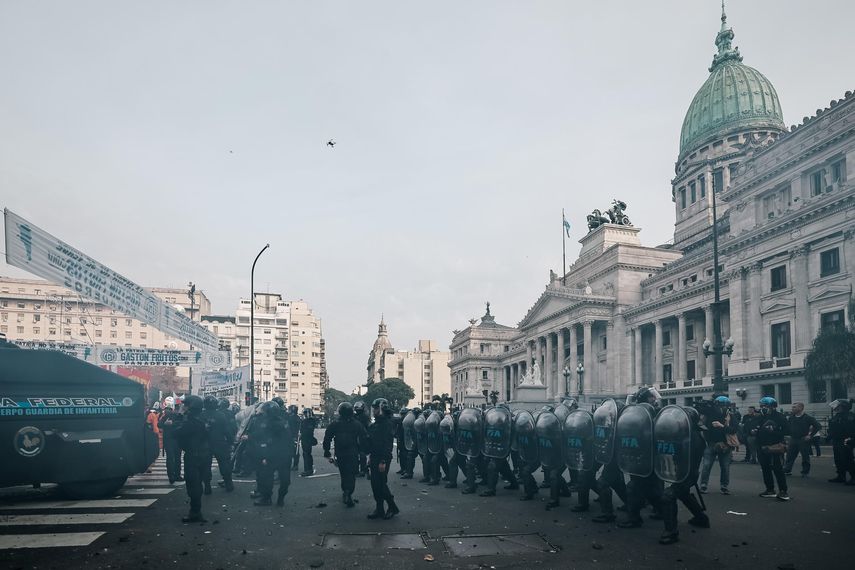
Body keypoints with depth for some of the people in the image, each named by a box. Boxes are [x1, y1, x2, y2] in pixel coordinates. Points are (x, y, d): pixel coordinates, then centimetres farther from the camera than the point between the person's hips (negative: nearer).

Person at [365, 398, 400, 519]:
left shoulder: (387, 424, -16)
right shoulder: (375, 424, 13)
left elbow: (387, 444, -20)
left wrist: (383, 461, -23)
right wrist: (370, 456, 15)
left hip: (382, 459, -9)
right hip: (374, 458, 9)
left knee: (381, 484, -5)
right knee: (375, 484, 10)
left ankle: (392, 507, 10)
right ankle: (379, 509, 17)